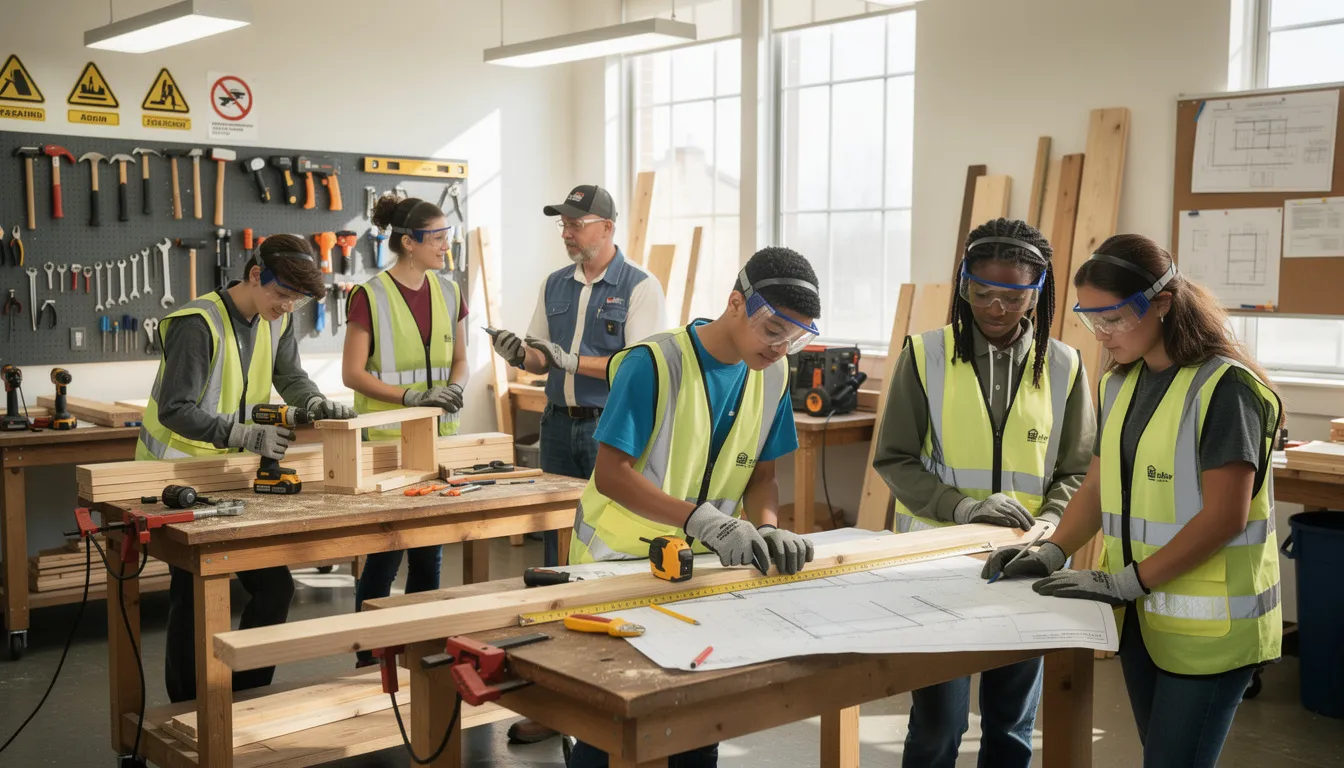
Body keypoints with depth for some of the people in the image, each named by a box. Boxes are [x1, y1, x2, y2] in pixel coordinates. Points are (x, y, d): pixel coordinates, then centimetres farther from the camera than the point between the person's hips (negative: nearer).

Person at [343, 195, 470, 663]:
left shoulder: (448, 292, 8)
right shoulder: (371, 297, -9)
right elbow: (353, 373, -10)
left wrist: (454, 388, -7)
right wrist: (410, 396, -20)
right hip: (386, 440, -5)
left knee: (429, 551, 10)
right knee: (385, 553, -1)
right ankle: (368, 658, 12)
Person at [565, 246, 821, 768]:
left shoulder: (772, 373, -2)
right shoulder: (652, 363, -21)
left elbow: (761, 473, 4)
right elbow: (610, 474, -24)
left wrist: (769, 529, -17)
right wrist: (705, 519, -35)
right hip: (621, 563, -5)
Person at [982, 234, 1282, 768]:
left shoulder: (1223, 387, -14)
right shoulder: (1119, 383, 9)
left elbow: (1225, 516, -19)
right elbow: (1098, 488, 15)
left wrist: (1124, 582, -20)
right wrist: (1051, 554, 0)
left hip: (1208, 625, -7)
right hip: (1142, 615, 7)